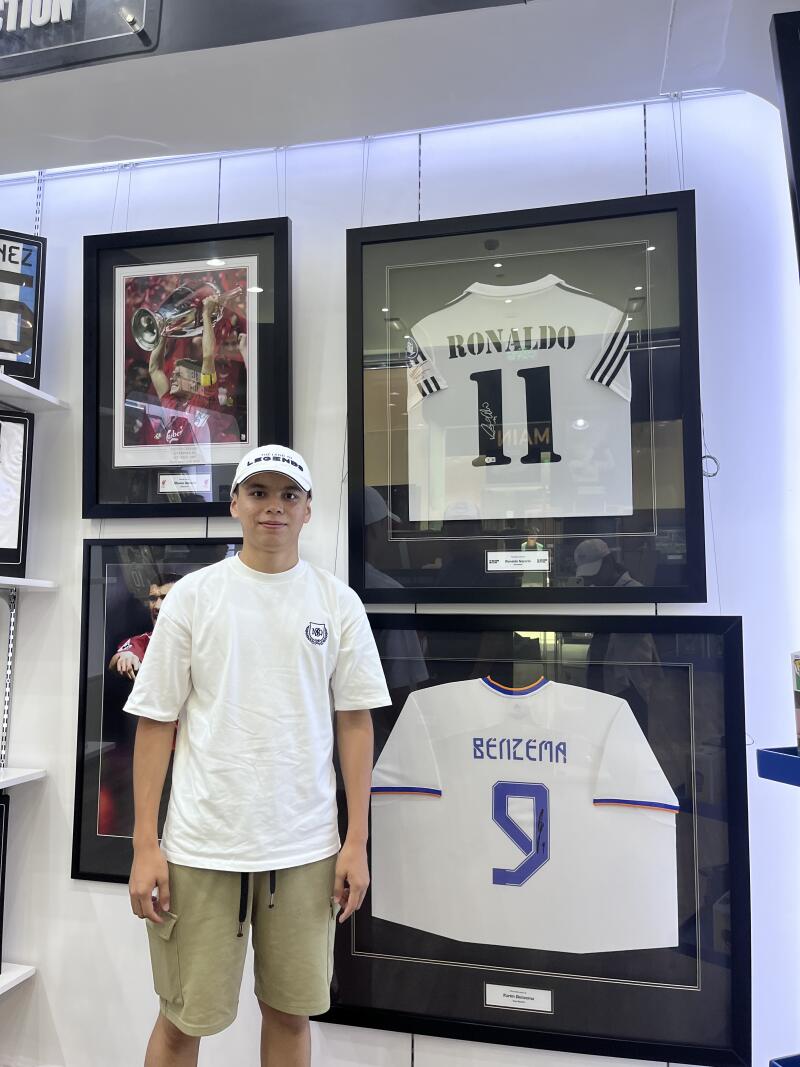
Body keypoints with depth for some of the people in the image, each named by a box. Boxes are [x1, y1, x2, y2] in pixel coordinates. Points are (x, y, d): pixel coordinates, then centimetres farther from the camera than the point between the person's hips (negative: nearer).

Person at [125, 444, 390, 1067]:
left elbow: (355, 722, 3)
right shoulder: (192, 596, -1)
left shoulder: (338, 602, 2)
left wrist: (356, 843, 0)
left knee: (291, 1013, 15)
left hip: (306, 848, 1)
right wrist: (145, 845, -3)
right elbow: (156, 722, 1)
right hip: (201, 846, -1)